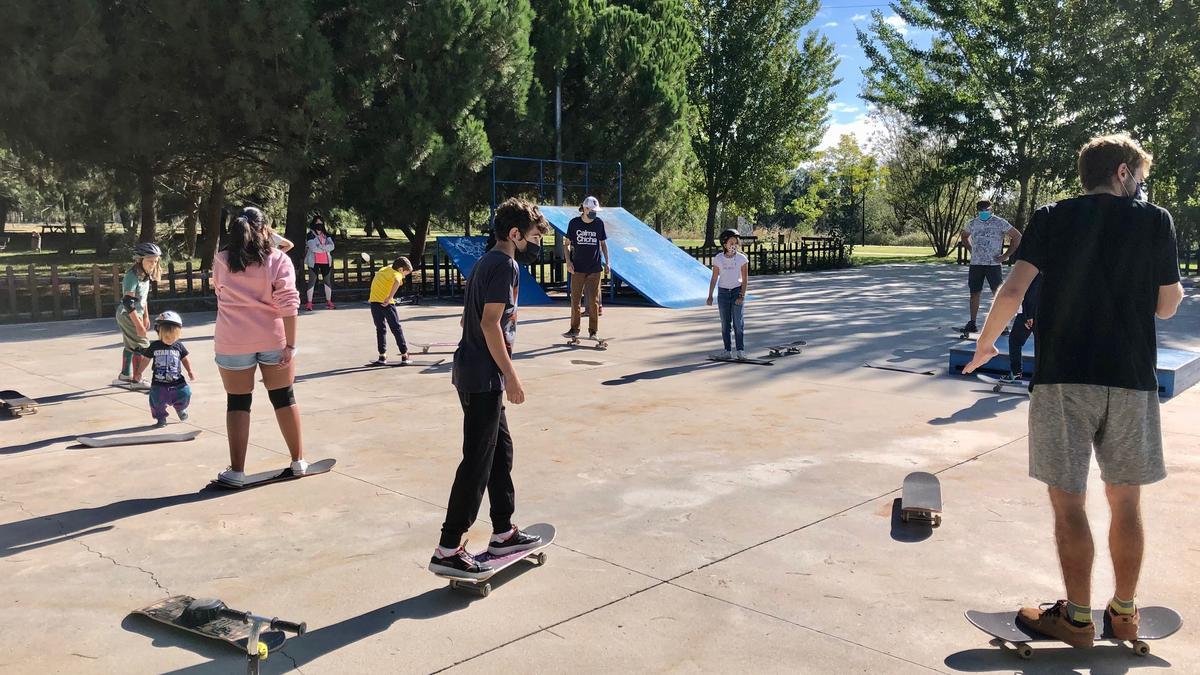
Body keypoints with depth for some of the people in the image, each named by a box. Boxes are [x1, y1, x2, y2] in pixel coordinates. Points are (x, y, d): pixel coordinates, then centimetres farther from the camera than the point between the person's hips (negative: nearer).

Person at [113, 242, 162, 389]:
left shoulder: (145, 275, 4)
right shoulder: (132, 276, -23)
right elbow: (128, 302, -27)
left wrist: (146, 317, 20)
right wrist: (138, 325, -28)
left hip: (136, 314, 10)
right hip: (127, 315, -10)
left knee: (131, 346, 19)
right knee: (142, 347, -8)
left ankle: (124, 376, 31)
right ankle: (136, 380, 0)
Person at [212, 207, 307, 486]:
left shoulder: (221, 261, 2)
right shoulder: (278, 260, -5)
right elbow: (288, 305, -11)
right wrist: (290, 345, -9)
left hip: (233, 342, 1)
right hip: (273, 340, 0)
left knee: (238, 403, 7)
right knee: (284, 398, 12)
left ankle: (237, 470, 9)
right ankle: (298, 461, 20)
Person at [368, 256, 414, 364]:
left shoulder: (384, 269, 20)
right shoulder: (396, 274, -3)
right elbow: (397, 282, -25)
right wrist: (390, 298, -29)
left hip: (374, 301, 6)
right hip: (386, 303, -6)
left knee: (380, 329, 15)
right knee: (396, 329, 6)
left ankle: (382, 355, 12)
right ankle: (404, 355, 8)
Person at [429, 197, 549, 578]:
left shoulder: (486, 263, 17)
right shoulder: (506, 265, -13)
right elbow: (491, 323, -20)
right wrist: (510, 375, -17)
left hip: (472, 372, 10)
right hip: (484, 378, -10)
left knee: (501, 450, 17)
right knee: (477, 462, -6)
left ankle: (503, 534, 26)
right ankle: (448, 550, -2)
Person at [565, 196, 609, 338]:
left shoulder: (599, 223, 1)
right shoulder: (574, 223, -3)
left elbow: (603, 243, 10)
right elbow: (568, 244, 4)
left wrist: (606, 262, 7)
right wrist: (568, 261, -7)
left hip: (595, 268, 0)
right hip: (578, 268, 0)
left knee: (593, 300, 2)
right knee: (575, 299, 4)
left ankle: (593, 331, 10)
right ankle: (574, 328, 16)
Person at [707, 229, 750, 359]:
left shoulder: (742, 258, -7)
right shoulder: (718, 259, -4)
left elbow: (745, 279, -5)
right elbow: (714, 278, 3)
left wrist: (742, 296, -13)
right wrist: (710, 296, 1)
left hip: (737, 291, -2)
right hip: (723, 292, 2)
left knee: (738, 322, -5)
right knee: (725, 323, 4)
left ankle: (740, 350, 0)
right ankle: (728, 350, 9)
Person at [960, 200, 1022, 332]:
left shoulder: (1000, 223, -4)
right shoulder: (972, 223, 9)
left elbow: (1017, 237, -3)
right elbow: (964, 236, 28)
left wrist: (1006, 255, -6)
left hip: (993, 264, -4)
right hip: (975, 263, 4)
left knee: (998, 294, -7)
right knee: (974, 293, 7)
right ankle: (972, 323, 15)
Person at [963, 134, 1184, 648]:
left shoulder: (1051, 219, 1)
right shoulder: (1156, 221, 3)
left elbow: (1013, 291, -10)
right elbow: (1166, 307, 6)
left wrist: (985, 344, 3)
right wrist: (1178, 286, 27)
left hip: (1061, 379, -1)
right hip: (1131, 380, 2)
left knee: (1069, 504, 5)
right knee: (1125, 502, 15)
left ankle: (1078, 618, 13)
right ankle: (1124, 613, 27)